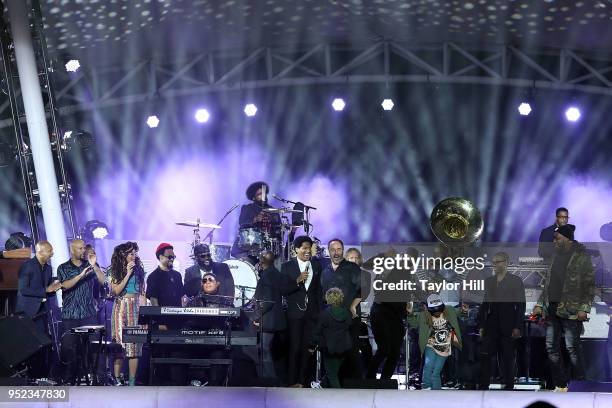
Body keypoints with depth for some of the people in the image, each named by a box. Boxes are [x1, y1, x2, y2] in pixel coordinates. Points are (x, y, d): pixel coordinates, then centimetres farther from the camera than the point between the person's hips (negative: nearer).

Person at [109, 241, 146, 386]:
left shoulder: (139, 270, 9)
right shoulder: (116, 271, 3)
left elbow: (142, 293, 11)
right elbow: (116, 291, -8)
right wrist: (128, 274, -11)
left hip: (135, 308, 2)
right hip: (121, 308, -2)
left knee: (135, 345, -4)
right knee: (119, 344, -5)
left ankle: (132, 381, -2)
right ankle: (117, 379, -1)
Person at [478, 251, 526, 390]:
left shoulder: (516, 281, 0)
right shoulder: (488, 281, 13)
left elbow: (521, 306, -3)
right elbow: (484, 304, 14)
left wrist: (517, 327, -10)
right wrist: (481, 325, 7)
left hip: (508, 326, -3)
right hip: (491, 325, 4)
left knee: (508, 357, 2)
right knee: (485, 355, -4)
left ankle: (509, 385, 11)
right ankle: (483, 385, -1)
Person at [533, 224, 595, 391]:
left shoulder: (582, 257, -4)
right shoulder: (556, 256, 16)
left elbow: (590, 285, -7)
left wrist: (584, 308, -15)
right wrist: (540, 304, 16)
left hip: (571, 311, -7)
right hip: (552, 309, 7)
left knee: (572, 347, -9)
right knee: (551, 348, 5)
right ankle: (560, 385, 12)